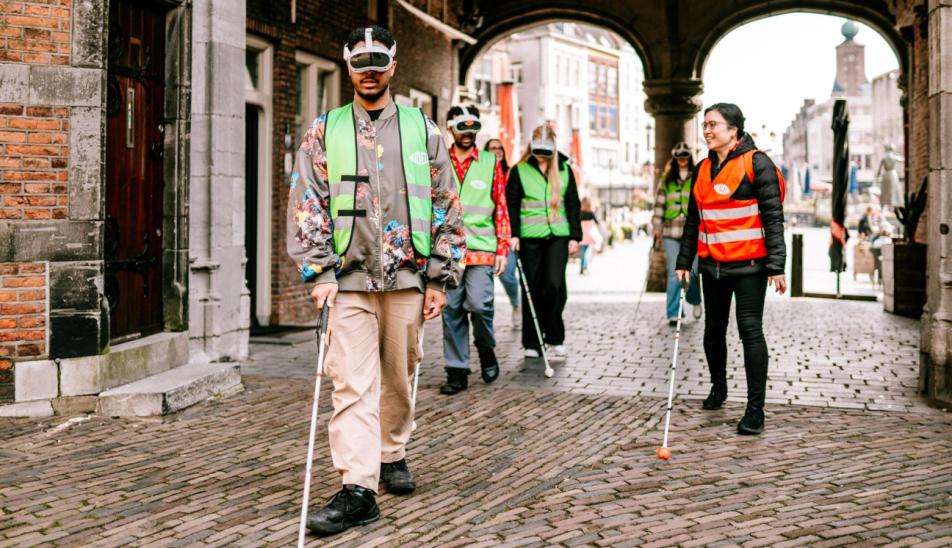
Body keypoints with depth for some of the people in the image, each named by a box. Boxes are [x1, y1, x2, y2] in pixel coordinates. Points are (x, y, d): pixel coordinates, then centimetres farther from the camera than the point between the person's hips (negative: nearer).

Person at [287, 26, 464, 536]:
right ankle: (357, 489, -6)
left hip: (407, 277, 1)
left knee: (398, 378, 12)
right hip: (349, 280, -1)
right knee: (352, 385, -7)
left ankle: (393, 455, 33)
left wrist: (440, 279, 4)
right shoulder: (324, 131, 8)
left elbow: (446, 207, 8)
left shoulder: (423, 129, 9)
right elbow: (306, 205, 4)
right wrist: (319, 271, -6)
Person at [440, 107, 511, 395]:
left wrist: (503, 249, 3)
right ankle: (457, 371, 11)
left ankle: (486, 349, 15)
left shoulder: (491, 163, 10)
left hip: (481, 248, -1)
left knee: (479, 304, -14)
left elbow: (501, 208, 10)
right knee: (451, 310, 1)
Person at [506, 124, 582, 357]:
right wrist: (513, 234, -8)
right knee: (532, 289, 2)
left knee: (555, 284, -11)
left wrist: (575, 236, 6)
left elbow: (573, 205, 11)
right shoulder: (519, 171, 4)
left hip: (558, 235, 1)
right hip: (530, 237, -1)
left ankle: (555, 336, 6)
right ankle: (532, 342, 11)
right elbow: (512, 204, 2)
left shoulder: (564, 169, 10)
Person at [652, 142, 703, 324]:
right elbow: (659, 203, 9)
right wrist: (657, 227, 4)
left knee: (692, 271, 2)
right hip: (670, 232, 1)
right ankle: (673, 314, 0)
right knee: (673, 273, -3)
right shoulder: (666, 180, 9)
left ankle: (695, 301, 31)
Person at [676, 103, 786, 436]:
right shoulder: (703, 169, 12)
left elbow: (773, 217, -11)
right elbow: (693, 220, 18)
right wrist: (684, 262, 15)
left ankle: (755, 409, -3)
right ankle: (718, 385, 38)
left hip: (748, 264, -6)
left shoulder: (757, 164, -8)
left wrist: (776, 266, -16)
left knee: (750, 330, -8)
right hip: (712, 265, 6)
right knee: (713, 330, 14)